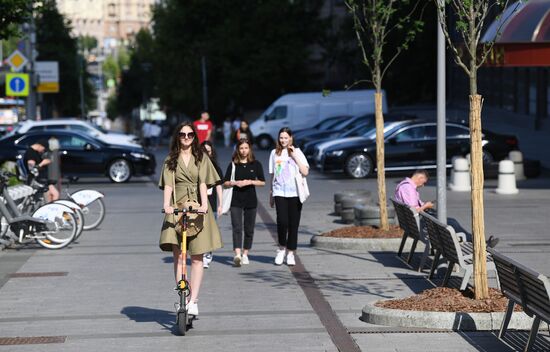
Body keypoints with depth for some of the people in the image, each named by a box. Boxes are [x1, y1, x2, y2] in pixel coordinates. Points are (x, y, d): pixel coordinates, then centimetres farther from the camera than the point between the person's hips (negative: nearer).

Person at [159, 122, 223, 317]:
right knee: (178, 256, -4)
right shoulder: (170, 160, 9)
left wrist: (204, 204, -20)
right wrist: (166, 204, -21)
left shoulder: (201, 159, 9)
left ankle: (193, 300, -1)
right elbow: (168, 185, -4)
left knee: (196, 257, -2)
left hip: (197, 210, 0)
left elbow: (203, 183, -3)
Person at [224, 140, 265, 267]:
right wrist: (235, 183, -12)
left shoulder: (256, 164, 4)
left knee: (249, 229, 6)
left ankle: (245, 254, 17)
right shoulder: (233, 164, 4)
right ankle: (237, 254, -24)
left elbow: (262, 182, 4)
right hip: (236, 200, -1)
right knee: (237, 228, -13)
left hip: (251, 200, 1)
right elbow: (225, 182, 6)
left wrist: (250, 182, -11)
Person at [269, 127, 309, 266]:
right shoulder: (274, 153, 10)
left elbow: (305, 172, -6)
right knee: (282, 221, -16)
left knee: (293, 223, 1)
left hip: (295, 193, 0)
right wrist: (271, 193, 14)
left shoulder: (297, 152, 5)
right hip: (279, 192, 0)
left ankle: (290, 253, 11)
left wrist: (294, 156, -9)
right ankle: (282, 248, 5)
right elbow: (272, 175, 14)